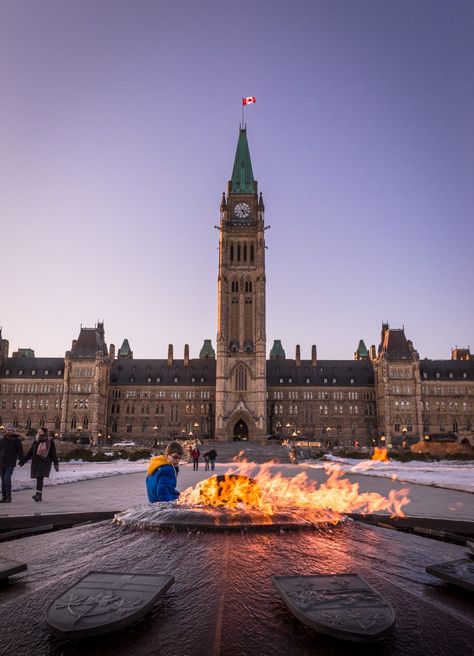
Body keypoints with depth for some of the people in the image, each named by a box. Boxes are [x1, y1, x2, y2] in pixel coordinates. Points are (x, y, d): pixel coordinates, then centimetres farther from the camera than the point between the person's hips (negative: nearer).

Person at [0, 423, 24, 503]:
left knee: (7, 478, -15)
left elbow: (20, 451, 1)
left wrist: (21, 460, -7)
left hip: (10, 463, -4)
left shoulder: (16, 440, -1)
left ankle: (9, 496, -6)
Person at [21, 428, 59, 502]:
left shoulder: (50, 442, 0)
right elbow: (30, 453, 18)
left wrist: (56, 464, -4)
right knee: (39, 479, 3)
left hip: (45, 463, -3)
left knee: (40, 478, -15)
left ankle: (38, 494, -16)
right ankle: (39, 496, 10)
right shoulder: (36, 442, 9)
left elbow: (54, 454, 1)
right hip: (36, 463, 3)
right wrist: (23, 461, 15)